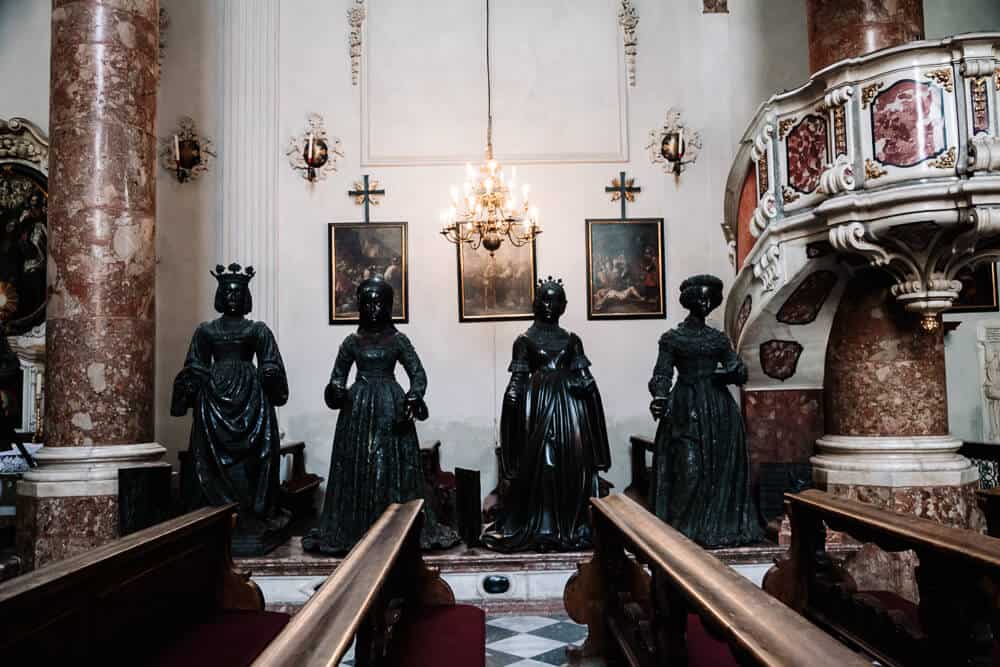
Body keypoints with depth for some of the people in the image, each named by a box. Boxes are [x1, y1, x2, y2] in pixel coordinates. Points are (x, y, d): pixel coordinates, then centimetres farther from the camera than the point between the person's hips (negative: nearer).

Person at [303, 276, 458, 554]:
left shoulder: (398, 339, 2)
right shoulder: (352, 341, 8)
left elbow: (418, 374, 1)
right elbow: (338, 375, 14)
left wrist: (413, 400, -15)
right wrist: (337, 390, -8)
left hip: (391, 407, -2)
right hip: (358, 408, 2)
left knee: (393, 466, -1)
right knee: (356, 467, 2)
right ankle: (354, 531, 10)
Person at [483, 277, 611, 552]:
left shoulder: (572, 339, 13)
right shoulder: (525, 340, 6)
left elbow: (584, 376, 11)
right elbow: (518, 379, 2)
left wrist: (586, 384, -9)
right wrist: (512, 396, -14)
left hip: (569, 403, 3)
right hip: (537, 402, -2)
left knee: (572, 462, 0)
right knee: (538, 463, -4)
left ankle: (572, 528, 10)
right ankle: (540, 530, 4)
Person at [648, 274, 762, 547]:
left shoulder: (719, 338, 13)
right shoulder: (671, 338, 3)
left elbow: (740, 371, 11)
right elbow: (661, 375, -3)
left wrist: (731, 371, -12)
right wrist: (659, 397, -23)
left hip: (719, 409, 4)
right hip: (686, 409, -4)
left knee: (721, 468, 5)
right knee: (689, 470, -10)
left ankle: (719, 527, 17)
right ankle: (681, 530, 1)